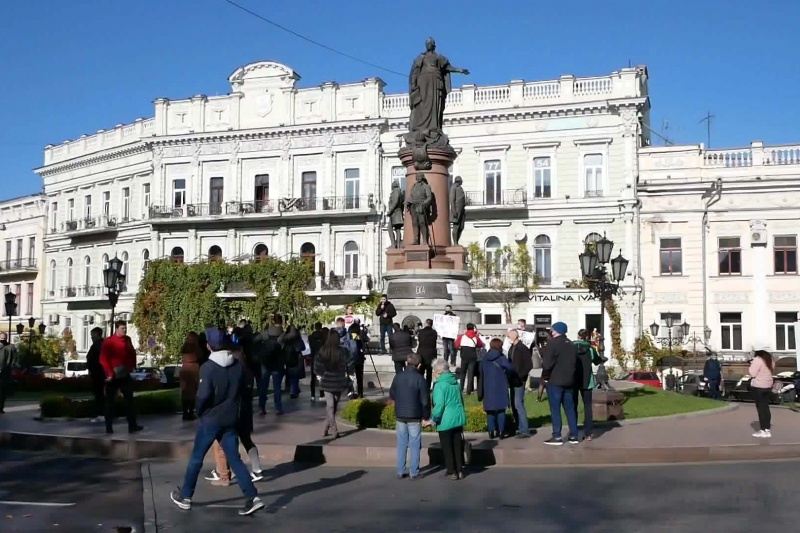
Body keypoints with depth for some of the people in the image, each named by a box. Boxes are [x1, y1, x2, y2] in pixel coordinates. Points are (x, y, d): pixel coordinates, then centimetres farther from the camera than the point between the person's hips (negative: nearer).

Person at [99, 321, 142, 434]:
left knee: (129, 399, 6)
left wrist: (132, 366, 8)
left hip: (125, 375, 6)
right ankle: (108, 427, 5)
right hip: (113, 376, -6)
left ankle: (132, 425, 9)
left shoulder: (127, 340, 7)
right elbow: (103, 359, -15)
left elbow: (132, 353, 19)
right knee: (110, 401, 2)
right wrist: (110, 373, -19)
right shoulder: (108, 342, -11)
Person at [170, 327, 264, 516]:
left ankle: (185, 497, 23)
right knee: (234, 459, 6)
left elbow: (203, 395, -21)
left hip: (211, 419, -5)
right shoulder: (238, 365, 2)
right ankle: (253, 498, -4)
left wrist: (199, 411, -3)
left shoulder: (208, 367, -15)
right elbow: (244, 392, 8)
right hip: (231, 420, 5)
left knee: (196, 458, 11)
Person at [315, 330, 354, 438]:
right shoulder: (343, 350, -11)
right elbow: (350, 366, -8)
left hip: (327, 382, 0)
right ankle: (326, 429, 20)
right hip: (339, 382, 0)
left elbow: (317, 368, -9)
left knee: (330, 406, 4)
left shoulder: (323, 351, -9)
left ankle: (334, 430, -6)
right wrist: (347, 372, 12)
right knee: (333, 406, 16)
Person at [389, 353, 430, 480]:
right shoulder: (420, 379, -13)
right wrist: (426, 417, -1)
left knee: (401, 444, 11)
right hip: (415, 417, -4)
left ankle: (400, 472, 14)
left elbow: (392, 395, 9)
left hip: (400, 416, 4)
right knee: (415, 445, 5)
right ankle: (414, 472, 8)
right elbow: (425, 400, -12)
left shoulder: (398, 377, -1)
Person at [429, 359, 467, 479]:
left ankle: (452, 471, 11)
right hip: (459, 419, 7)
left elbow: (439, 405, -20)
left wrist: (434, 419, -10)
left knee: (447, 447, 6)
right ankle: (460, 470, 20)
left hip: (446, 421, -7)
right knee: (458, 446, 14)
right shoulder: (456, 383, 8)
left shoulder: (440, 385, -16)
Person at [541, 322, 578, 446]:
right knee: (570, 408, 11)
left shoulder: (553, 343, -11)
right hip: (568, 381, 7)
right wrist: (569, 376, 15)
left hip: (554, 381, -7)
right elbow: (575, 363, 15)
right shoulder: (571, 345, 14)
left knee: (555, 409, -4)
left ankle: (557, 437, -5)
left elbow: (547, 364, -17)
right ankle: (574, 435, 12)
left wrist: (545, 377, -4)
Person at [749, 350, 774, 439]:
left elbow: (753, 373, -19)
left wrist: (751, 366, -1)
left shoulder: (757, 359, -18)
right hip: (768, 385, 8)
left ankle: (763, 430, -3)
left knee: (761, 408, -3)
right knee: (765, 407, 14)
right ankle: (767, 428, 17)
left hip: (759, 386, -8)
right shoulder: (769, 359, 8)